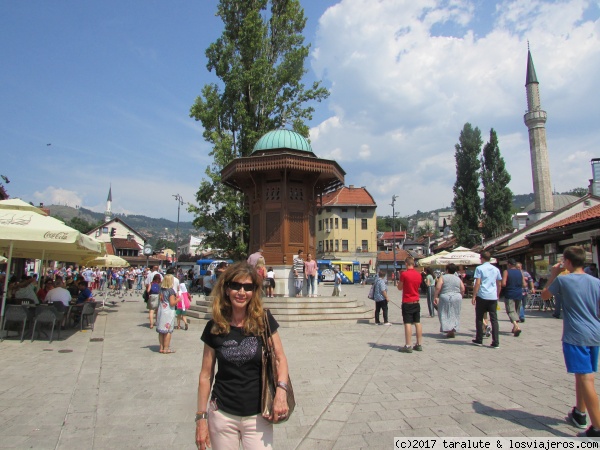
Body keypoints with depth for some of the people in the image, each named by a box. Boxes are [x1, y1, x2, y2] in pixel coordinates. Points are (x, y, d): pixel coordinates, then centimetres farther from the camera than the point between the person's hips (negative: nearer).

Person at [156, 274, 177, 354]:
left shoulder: (161, 290, 6)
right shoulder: (171, 290, -14)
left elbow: (160, 300, 13)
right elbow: (172, 303, -18)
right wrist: (178, 299, -2)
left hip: (161, 311, 7)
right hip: (169, 312, -7)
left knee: (161, 330, 12)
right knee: (168, 331, 1)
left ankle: (161, 348, 19)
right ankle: (166, 348, 5)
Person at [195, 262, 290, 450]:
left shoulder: (264, 321, -7)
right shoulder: (214, 327, -4)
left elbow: (280, 358, -1)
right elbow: (205, 375, 2)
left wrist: (281, 389, -17)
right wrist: (201, 417, 2)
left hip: (258, 416, -1)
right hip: (222, 415, 1)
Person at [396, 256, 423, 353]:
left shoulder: (404, 274, -13)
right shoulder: (418, 275, 4)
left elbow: (400, 288, -4)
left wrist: (398, 284, 17)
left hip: (407, 302, -6)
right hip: (416, 302, 6)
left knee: (408, 323, -5)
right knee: (417, 323, 10)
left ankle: (408, 346, -4)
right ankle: (419, 344, 16)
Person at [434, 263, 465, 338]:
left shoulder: (442, 277, -2)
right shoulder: (458, 279, 10)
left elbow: (438, 288, -12)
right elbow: (463, 290, 6)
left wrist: (435, 297, -6)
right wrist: (460, 297, 19)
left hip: (445, 298, -4)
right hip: (457, 298, 4)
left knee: (445, 315, 2)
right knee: (455, 315, 13)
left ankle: (449, 330, -7)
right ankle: (453, 330, 12)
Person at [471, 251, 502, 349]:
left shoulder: (479, 268, -3)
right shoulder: (496, 269, 12)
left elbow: (477, 283, -10)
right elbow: (499, 284, 16)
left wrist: (473, 296, -7)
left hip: (482, 296, -4)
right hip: (493, 297, 4)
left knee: (479, 318, 8)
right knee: (494, 319, 4)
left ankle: (479, 340, 14)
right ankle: (496, 342, -1)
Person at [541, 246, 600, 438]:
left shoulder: (563, 280, -8)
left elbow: (544, 295, 8)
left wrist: (553, 275, 14)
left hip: (575, 336, -6)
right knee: (583, 375, 21)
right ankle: (579, 413, 36)